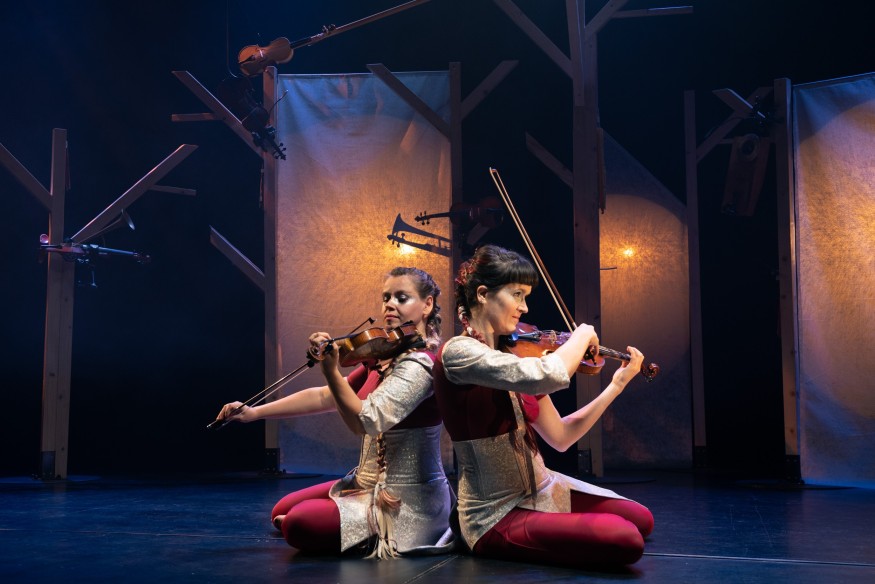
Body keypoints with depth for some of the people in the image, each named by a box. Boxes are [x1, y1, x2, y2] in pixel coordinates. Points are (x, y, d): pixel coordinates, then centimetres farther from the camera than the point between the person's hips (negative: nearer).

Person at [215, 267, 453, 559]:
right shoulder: (384, 358, 7)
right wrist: (254, 412, 3)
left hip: (410, 502, -9)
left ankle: (384, 536, 3)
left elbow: (365, 421, -32)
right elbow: (325, 397, 7)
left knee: (298, 524, -18)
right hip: (371, 484, 9)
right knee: (283, 511, 15)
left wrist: (331, 370, -41)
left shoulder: (419, 364, -21)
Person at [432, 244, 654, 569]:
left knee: (639, 519, 7)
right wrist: (582, 335, -13)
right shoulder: (458, 353, -19)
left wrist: (617, 385, 7)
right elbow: (547, 375, -34)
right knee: (624, 540, -18)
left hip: (539, 492, 8)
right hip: (496, 515, -8)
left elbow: (560, 437, 10)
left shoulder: (515, 355, 6)